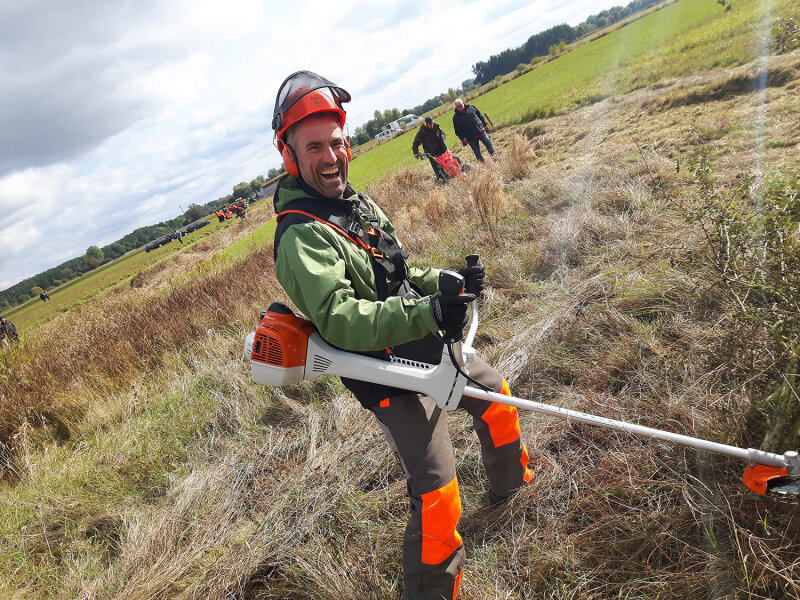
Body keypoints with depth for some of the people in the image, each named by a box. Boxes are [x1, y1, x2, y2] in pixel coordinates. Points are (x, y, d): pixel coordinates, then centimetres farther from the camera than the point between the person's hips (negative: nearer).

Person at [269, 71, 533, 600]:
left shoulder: (358, 202, 8)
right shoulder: (300, 236, -21)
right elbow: (339, 319, -33)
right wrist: (426, 313, -41)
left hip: (430, 348, 9)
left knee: (495, 393, 27)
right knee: (438, 496, -11)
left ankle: (513, 482, 54)